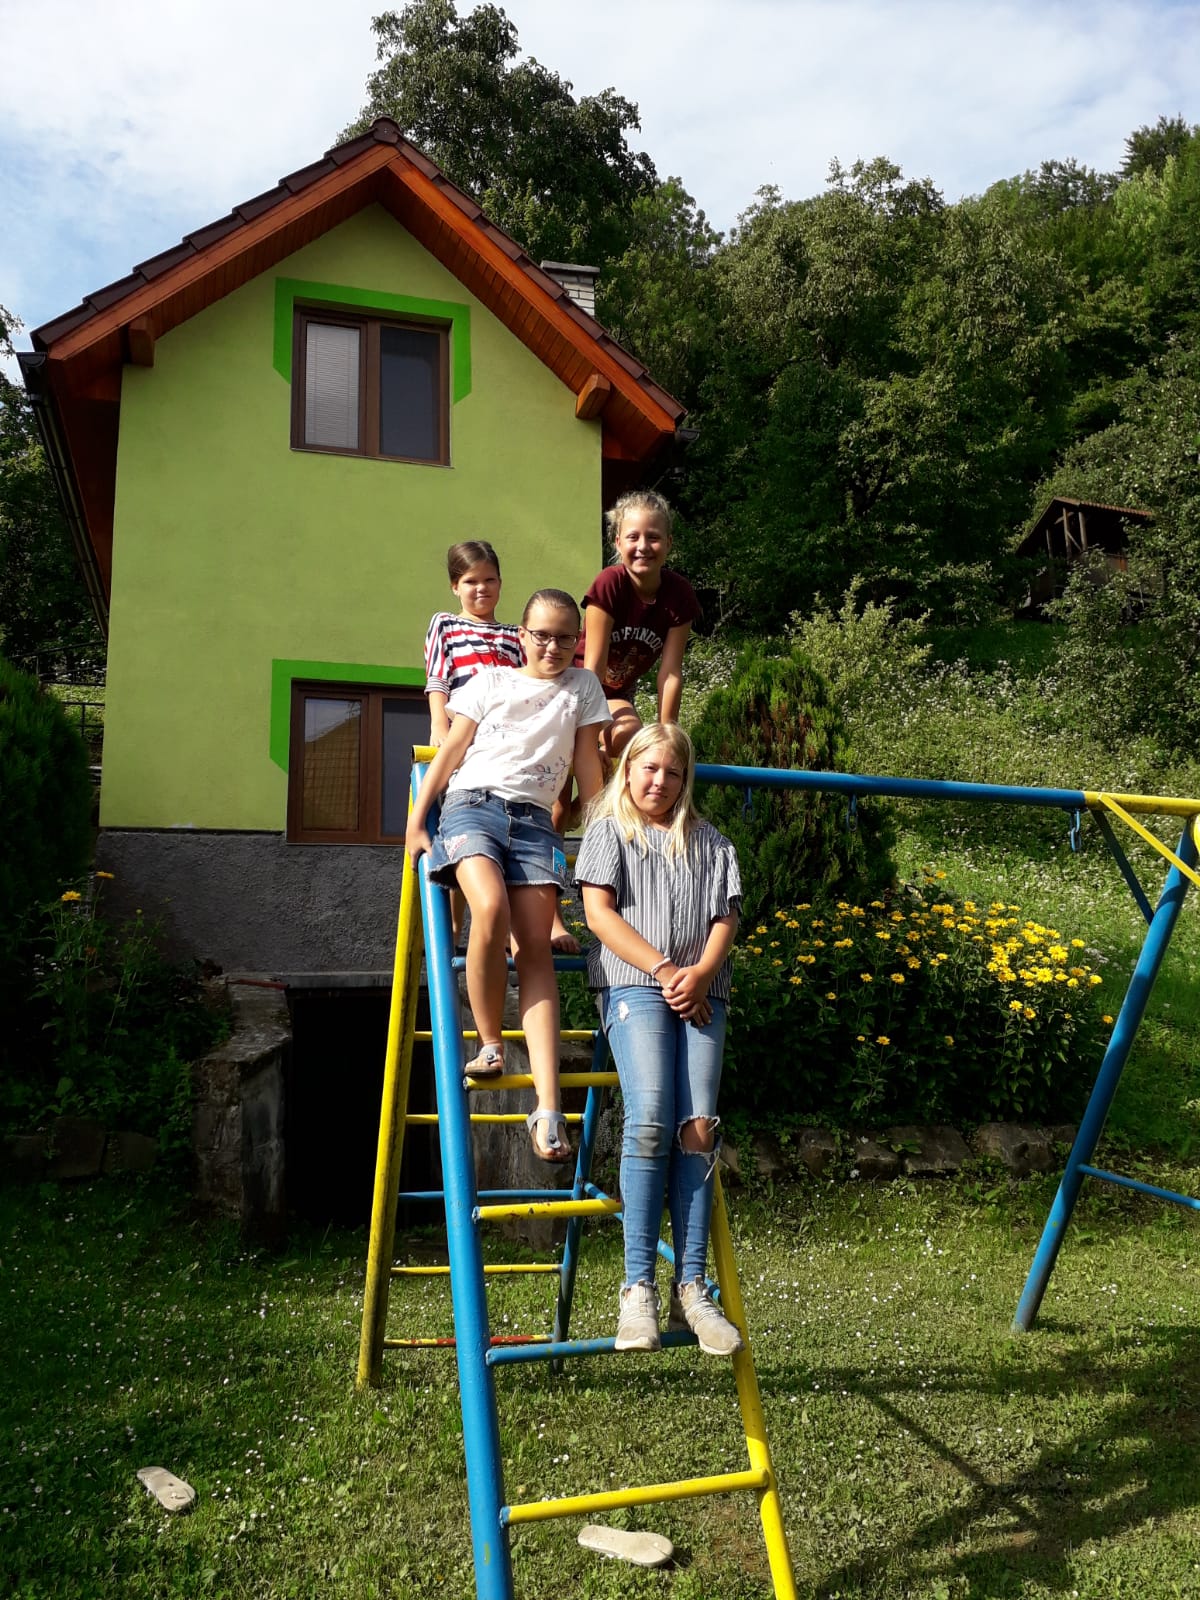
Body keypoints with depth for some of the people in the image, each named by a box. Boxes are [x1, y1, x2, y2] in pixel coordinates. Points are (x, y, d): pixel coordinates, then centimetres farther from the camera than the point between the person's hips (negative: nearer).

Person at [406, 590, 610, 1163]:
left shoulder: (582, 687, 20)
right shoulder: (489, 681, 15)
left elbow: (588, 762, 19)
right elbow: (451, 750, 11)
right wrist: (415, 821, 3)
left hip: (533, 819, 1)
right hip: (472, 804, -1)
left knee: (536, 948, -14)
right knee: (491, 907, -31)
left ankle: (547, 1107, -21)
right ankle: (489, 1045, -10)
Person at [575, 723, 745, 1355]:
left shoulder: (709, 842, 23)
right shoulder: (608, 831, 14)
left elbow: (724, 918, 14)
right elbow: (599, 912, 3)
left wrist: (700, 974, -6)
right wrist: (663, 970, -7)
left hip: (700, 992, 3)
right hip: (632, 985, -3)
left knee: (698, 1128, -11)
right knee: (650, 1119, -22)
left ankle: (691, 1288, -8)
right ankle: (638, 1287, -18)